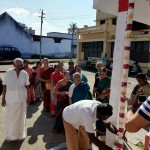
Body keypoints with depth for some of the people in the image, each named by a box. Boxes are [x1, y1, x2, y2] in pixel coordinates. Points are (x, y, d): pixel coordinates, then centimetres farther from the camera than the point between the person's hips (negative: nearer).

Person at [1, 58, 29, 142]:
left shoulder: (25, 73, -3)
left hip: (22, 98, 2)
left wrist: (28, 97, 3)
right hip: (10, 98, -1)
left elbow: (27, 86, 4)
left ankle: (20, 134, 33)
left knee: (21, 116, 14)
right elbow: (4, 86, -3)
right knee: (11, 117, 8)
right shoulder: (8, 72, -8)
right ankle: (11, 135, 29)